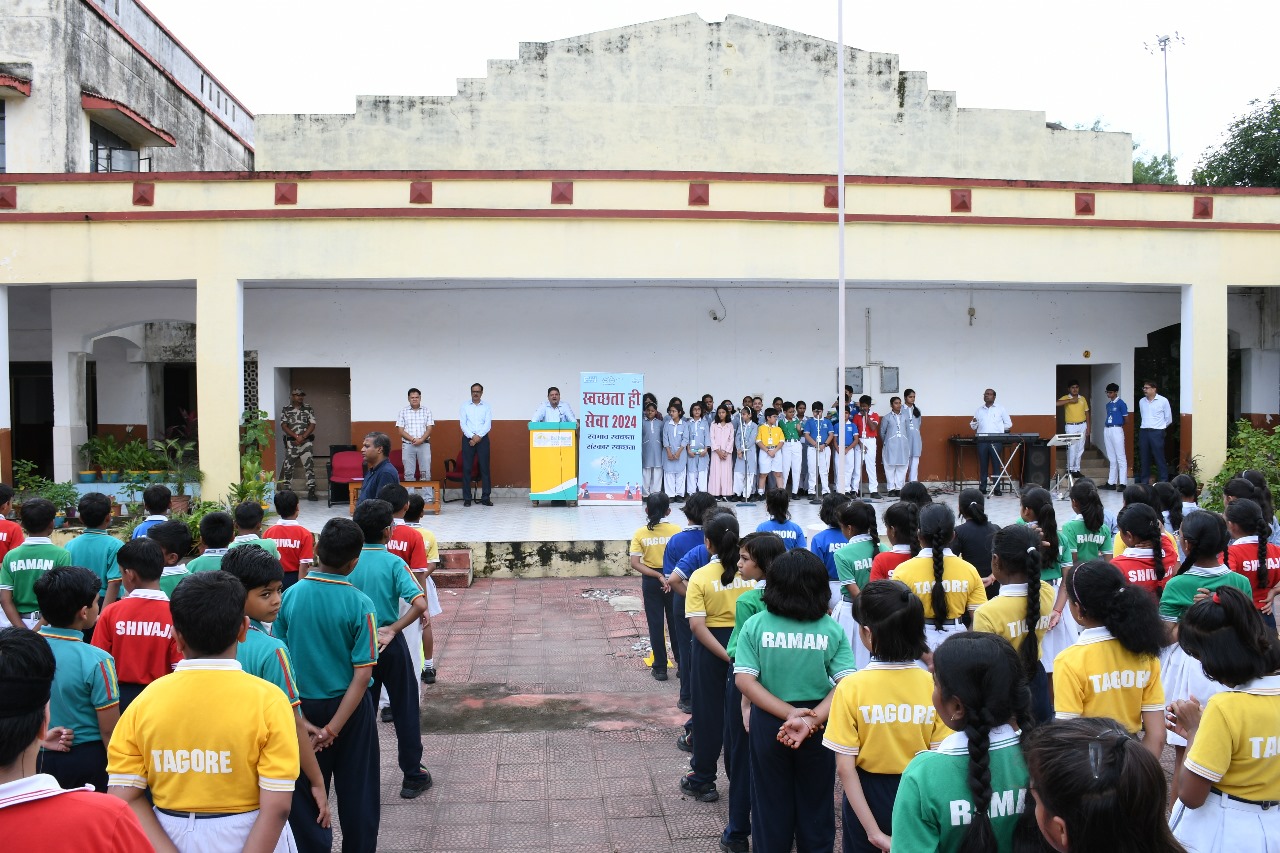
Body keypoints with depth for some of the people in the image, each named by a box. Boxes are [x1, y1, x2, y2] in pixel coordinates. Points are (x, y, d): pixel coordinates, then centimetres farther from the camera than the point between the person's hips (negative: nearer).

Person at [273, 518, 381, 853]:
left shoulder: (291, 595, -9)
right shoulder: (360, 604, -16)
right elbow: (362, 674, -18)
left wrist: (300, 719, -4)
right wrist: (333, 728, -15)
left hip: (304, 707, 2)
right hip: (349, 708, -2)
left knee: (306, 794, 16)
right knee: (356, 793, 14)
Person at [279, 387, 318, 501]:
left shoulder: (308, 409, 8)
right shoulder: (286, 410, 6)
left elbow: (312, 425, 2)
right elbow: (284, 426, -2)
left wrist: (302, 437, -10)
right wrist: (296, 436, -13)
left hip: (306, 442, 0)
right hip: (291, 442, 0)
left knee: (309, 466, -6)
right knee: (287, 467, 3)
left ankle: (311, 492, -5)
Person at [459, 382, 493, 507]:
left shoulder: (486, 406, 7)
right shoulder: (465, 406, 7)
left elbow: (488, 424, -1)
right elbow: (462, 423, -1)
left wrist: (478, 436, -14)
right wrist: (472, 436, -12)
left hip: (483, 439, 0)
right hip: (468, 439, 0)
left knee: (484, 468, -1)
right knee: (467, 468, -2)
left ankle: (485, 498, 2)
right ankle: (467, 498, 2)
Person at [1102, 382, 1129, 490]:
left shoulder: (1121, 404, -7)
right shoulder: (1108, 404, 14)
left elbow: (1126, 419, -3)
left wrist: (1118, 424, 10)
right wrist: (1108, 427, 5)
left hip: (1116, 430, -8)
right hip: (1107, 430, 8)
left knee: (1120, 458, -5)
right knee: (1111, 458, 11)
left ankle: (1122, 483, -5)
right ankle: (1111, 483, 15)